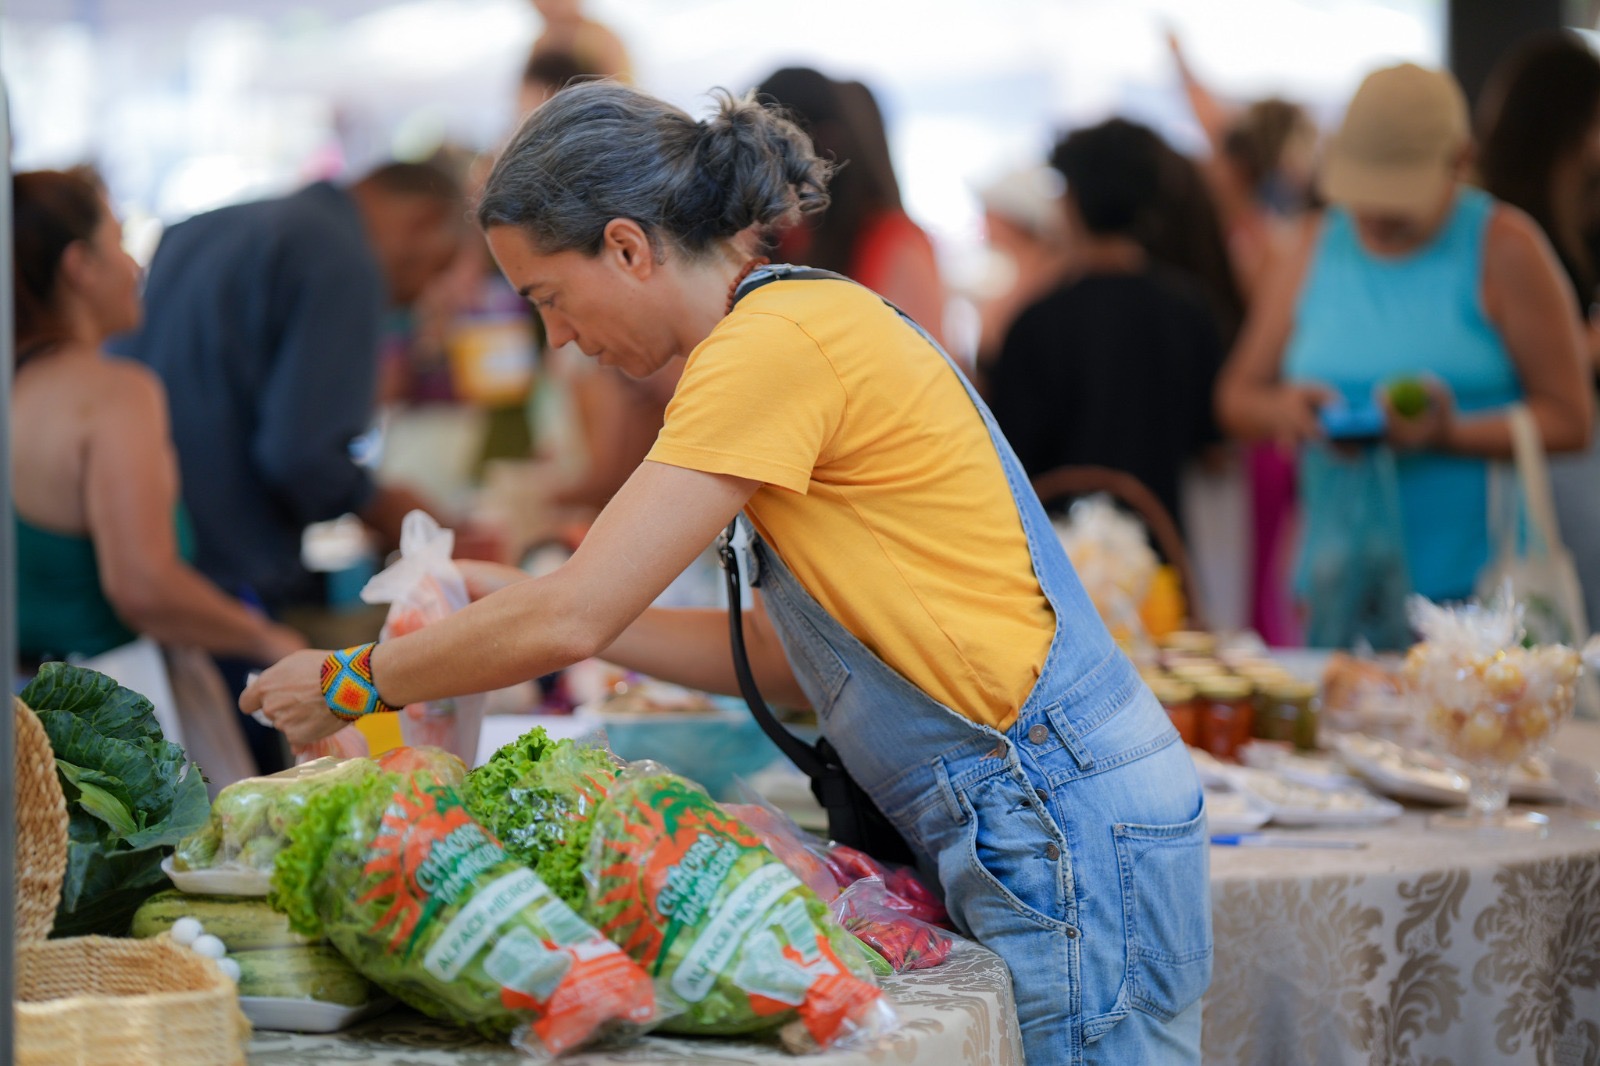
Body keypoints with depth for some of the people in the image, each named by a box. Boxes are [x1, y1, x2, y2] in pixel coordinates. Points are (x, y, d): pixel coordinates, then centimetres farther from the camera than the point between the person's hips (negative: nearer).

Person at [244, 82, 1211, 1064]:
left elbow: (570, 623, -15)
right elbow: (792, 657, 17)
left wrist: (353, 680, -1)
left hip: (1063, 827, -9)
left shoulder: (777, 343, -15)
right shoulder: (806, 323, 15)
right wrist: (529, 607, 18)